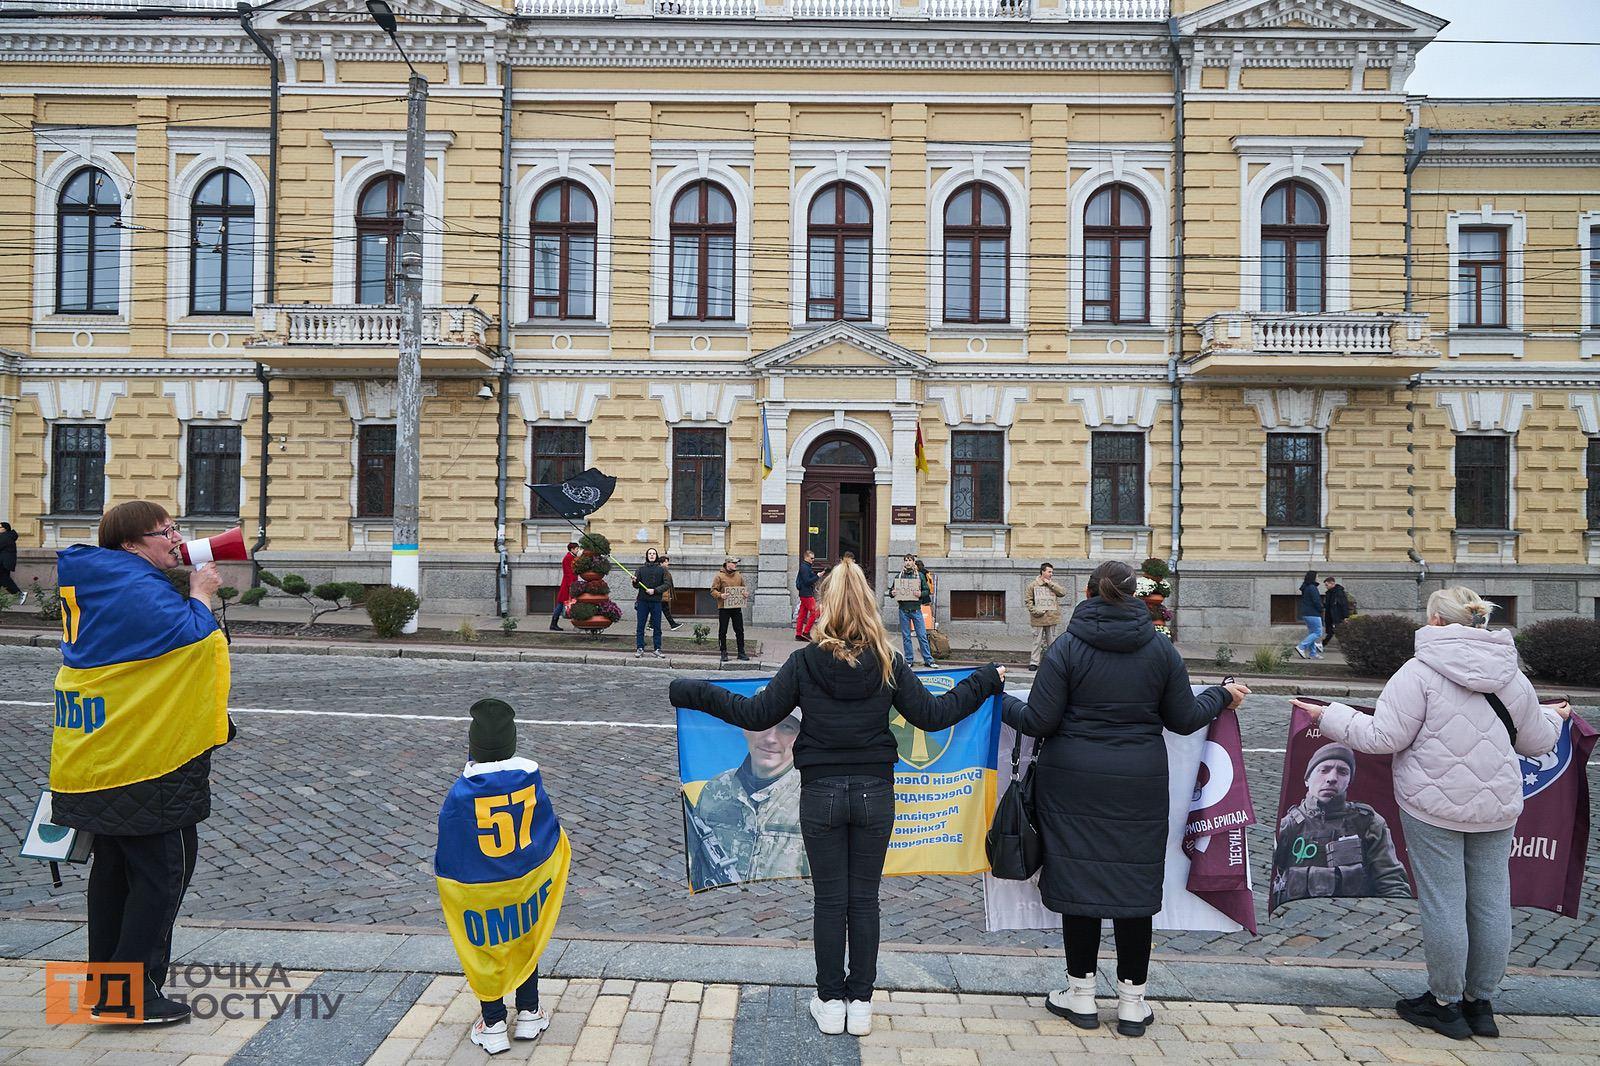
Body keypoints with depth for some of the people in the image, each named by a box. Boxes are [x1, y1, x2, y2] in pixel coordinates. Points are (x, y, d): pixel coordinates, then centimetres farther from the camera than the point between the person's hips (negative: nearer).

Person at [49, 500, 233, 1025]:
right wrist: (200, 593, -6)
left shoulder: (96, 583, 12)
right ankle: (131, 994, 5)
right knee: (162, 870, 0)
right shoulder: (138, 589, -19)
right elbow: (196, 637, -23)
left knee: (115, 869, 18)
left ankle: (107, 984, 28)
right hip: (143, 763, -10)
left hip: (96, 759, 10)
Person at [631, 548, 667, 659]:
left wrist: (655, 590, -12)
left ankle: (657, 650, 7)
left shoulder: (662, 569, 6)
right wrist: (635, 581, -17)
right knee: (640, 626, 1)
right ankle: (639, 649, 6)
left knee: (657, 627, 2)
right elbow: (636, 585, 5)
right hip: (642, 601, 1)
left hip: (656, 601, -1)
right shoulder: (641, 568, 8)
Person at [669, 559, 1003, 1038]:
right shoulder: (888, 663, -7)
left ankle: (830, 1003, 20)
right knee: (864, 899, 12)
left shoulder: (805, 662, -10)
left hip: (821, 794, -1)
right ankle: (860, 1003, 21)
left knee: (829, 900, 10)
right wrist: (987, 680, 12)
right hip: (874, 793, 1)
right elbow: (933, 715, -1)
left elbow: (756, 714, -8)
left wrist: (691, 692, 2)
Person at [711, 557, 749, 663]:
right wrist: (720, 595, -22)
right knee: (723, 631, 2)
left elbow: (743, 589, 22)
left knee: (739, 630, 5)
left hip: (737, 607, 4)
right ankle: (724, 653, 12)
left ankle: (741, 653, 13)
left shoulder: (739, 576, 11)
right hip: (724, 607, -4)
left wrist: (744, 594, 0)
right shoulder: (719, 576, -3)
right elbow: (713, 591, -4)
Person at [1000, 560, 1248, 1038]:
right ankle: (1132, 1003, 17)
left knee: (1077, 878, 7)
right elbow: (1184, 719, 6)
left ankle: (1081, 995, 18)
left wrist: (998, 700, 8)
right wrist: (1222, 695, 24)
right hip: (1140, 784, 2)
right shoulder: (1161, 649, 1)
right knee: (1135, 883, 9)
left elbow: (1039, 720, -10)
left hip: (1073, 783, -2)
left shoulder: (1067, 647, -7)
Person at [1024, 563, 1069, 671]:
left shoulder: (1053, 585, 10)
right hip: (1038, 619, -3)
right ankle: (1034, 662, 2)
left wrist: (1050, 584, -8)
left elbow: (1063, 593, -6)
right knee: (1037, 641, -2)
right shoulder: (1033, 585, 1)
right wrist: (1034, 611, -12)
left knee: (1051, 641, 9)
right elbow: (1027, 600, 0)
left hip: (1052, 618, 3)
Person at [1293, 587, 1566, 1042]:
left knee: (1443, 904, 3)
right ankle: (1481, 1002, 24)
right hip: (1497, 808, 6)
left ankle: (1445, 1003, 14)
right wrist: (1553, 716, 38)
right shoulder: (1511, 675, 5)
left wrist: (1329, 715, -2)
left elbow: (1383, 736, -15)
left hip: (1435, 805, -6)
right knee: (1491, 903, 13)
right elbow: (1537, 741, 16)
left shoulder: (1421, 671, -13)